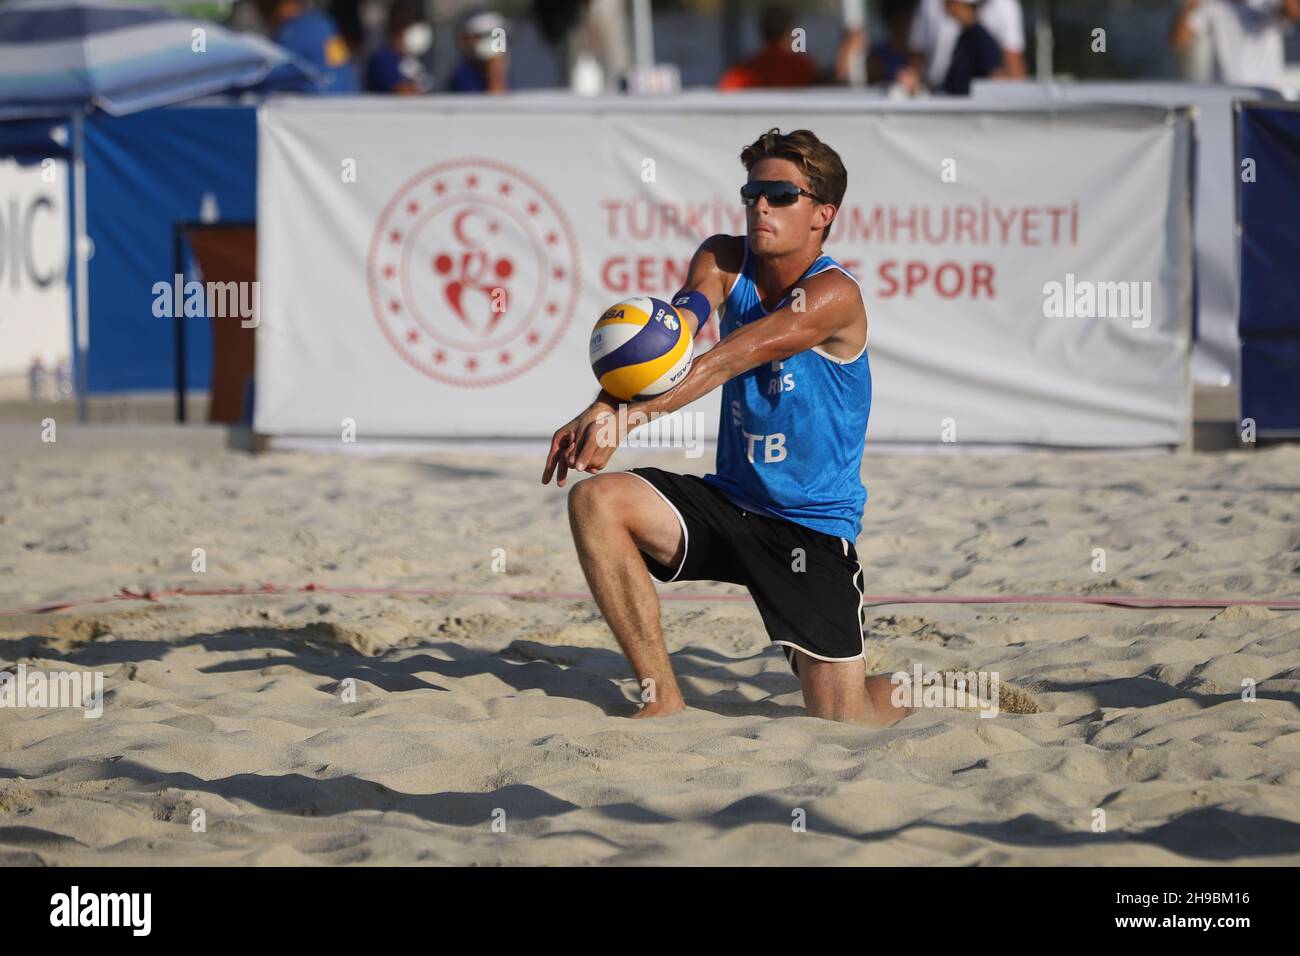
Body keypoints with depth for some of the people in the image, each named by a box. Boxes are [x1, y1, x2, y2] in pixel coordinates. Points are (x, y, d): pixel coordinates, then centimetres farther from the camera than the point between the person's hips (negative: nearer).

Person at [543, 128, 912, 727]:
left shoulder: (833, 295, -19)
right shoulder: (724, 261, -1)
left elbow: (730, 358, -32)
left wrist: (632, 412, -45)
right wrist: (608, 404, -40)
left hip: (813, 527, -5)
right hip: (729, 499, 5)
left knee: (841, 724, -11)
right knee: (595, 500, -20)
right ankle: (663, 699, -11)